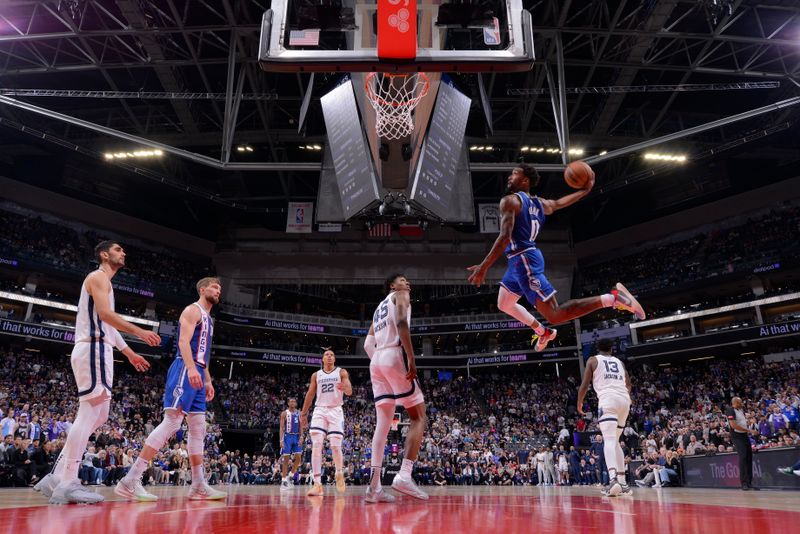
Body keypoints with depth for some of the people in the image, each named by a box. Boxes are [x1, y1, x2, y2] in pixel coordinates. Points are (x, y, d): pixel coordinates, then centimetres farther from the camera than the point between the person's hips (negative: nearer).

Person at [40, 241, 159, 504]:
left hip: (98, 350, 10)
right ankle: (67, 484, -11)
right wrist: (139, 331, -22)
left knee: (98, 415, 10)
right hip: (93, 350, -10)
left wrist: (129, 353, 29)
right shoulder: (98, 277, -4)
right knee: (89, 415, -12)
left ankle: (58, 477, 12)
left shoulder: (103, 281, 27)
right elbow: (104, 313, -20)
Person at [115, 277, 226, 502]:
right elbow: (183, 341, -17)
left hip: (196, 375, 10)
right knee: (172, 422, -17)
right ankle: (130, 481, -16)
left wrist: (208, 381, 23)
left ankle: (199, 486, 11)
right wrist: (191, 368, -30)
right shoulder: (193, 310, -3)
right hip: (185, 371, -10)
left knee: (198, 429, 7)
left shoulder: (208, 318, 26)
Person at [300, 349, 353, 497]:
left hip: (336, 411, -2)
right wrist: (303, 414, 12)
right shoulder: (316, 375, 13)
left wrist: (345, 388, -32)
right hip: (320, 410, 2)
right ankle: (317, 484, -15)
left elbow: (350, 392, -8)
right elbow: (310, 395, 16)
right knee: (316, 445, -14)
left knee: (335, 446, -9)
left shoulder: (342, 372, 5)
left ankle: (340, 473, 22)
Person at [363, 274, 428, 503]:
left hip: (376, 361, 8)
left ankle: (374, 485, -3)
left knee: (383, 423, 4)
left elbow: (368, 344, 23)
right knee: (419, 417, -3)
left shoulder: (379, 308, 31)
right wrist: (411, 358, -20)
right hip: (395, 356, -8)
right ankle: (404, 475, -17)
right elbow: (401, 323, -13)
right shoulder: (400, 295, 8)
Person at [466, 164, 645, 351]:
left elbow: (504, 237, -22)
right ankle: (544, 333, 36)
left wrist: (483, 267, -24)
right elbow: (558, 203, 32)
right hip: (520, 261, 10)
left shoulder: (509, 201, -11)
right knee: (504, 305, 25)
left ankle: (612, 297, -16)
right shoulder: (538, 203, 14)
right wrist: (585, 190, 44)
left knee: (555, 315, -12)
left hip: (524, 260, -10)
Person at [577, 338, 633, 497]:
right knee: (615, 441, 18)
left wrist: (579, 403, 19)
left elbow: (585, 385, 5)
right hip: (625, 400, 5)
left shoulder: (593, 360, 11)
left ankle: (613, 479, -36)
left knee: (609, 440, -15)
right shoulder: (619, 362, 25)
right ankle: (623, 483, 16)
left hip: (608, 400, -5)